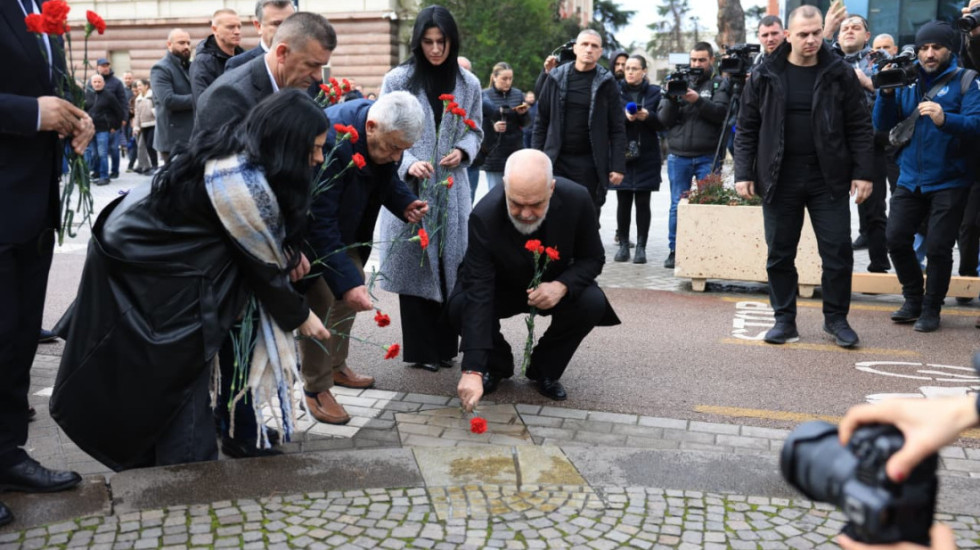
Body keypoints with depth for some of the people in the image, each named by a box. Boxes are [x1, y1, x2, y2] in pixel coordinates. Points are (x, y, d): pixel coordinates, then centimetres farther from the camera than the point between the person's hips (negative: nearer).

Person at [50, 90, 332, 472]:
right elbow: (262, 268, -18)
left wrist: (287, 249, -3)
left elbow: (252, 238, 14)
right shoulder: (246, 183, -30)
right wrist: (300, 318, -3)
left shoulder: (235, 151, -3)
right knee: (176, 377, 0)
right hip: (142, 270, -9)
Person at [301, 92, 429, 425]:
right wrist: (346, 281, -39)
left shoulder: (386, 133, -14)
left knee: (352, 283, 10)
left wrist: (405, 203, -15)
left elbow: (384, 176, 6)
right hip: (307, 230, -8)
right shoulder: (331, 138, -38)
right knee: (321, 300, -11)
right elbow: (319, 222, -36)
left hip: (345, 226, 8)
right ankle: (316, 390, 4)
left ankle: (336, 366, 29)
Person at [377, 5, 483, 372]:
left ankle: (445, 346, 19)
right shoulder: (397, 80, -2)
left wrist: (462, 151, -9)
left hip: (452, 188, 2)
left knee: (450, 265, 5)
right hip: (408, 187, -2)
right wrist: (408, 164, -19)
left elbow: (476, 131, 13)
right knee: (415, 266, 1)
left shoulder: (468, 84, 6)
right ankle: (420, 350, 11)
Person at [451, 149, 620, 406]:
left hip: (554, 286, 2)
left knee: (592, 303, -28)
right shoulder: (484, 216, -34)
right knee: (460, 306, -30)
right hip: (501, 287, -1)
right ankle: (497, 365, 2)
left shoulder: (577, 200, -27)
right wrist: (473, 370, -45)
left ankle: (544, 370, -1)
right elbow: (478, 295, -38)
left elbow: (593, 258, -11)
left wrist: (562, 286, -34)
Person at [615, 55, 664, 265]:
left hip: (646, 156, 0)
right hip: (622, 153, 1)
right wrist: (624, 115, -17)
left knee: (643, 202, 0)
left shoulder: (654, 92, 7)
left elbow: (662, 123, 3)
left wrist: (647, 116, -16)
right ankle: (623, 245, 10)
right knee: (623, 202, 1)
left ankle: (641, 247, 4)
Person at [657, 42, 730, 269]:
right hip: (678, 156, 2)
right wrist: (671, 99, -11)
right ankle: (674, 251, 10)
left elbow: (720, 113, -8)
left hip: (708, 157, -1)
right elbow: (664, 119, 7)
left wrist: (698, 100, -21)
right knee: (677, 205, 3)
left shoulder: (720, 84, 9)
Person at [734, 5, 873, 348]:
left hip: (828, 180, 0)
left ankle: (836, 319, 19)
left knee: (838, 253, 3)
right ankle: (785, 320, 19)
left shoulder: (841, 74, 1)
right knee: (780, 255, 6)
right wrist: (743, 173, -2)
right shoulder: (764, 76, 1)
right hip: (779, 180, 0)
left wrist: (862, 173, -3)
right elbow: (747, 129, 5)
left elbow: (859, 127, 3)